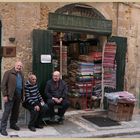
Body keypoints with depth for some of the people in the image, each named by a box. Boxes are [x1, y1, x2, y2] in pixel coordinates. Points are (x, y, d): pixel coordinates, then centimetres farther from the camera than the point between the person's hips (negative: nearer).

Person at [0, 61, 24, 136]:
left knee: (16, 111, 14)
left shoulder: (21, 74, 14)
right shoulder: (8, 73, -5)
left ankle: (13, 124, 29)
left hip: (18, 96, 6)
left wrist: (22, 95, 8)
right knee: (7, 112, -4)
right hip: (10, 96, -6)